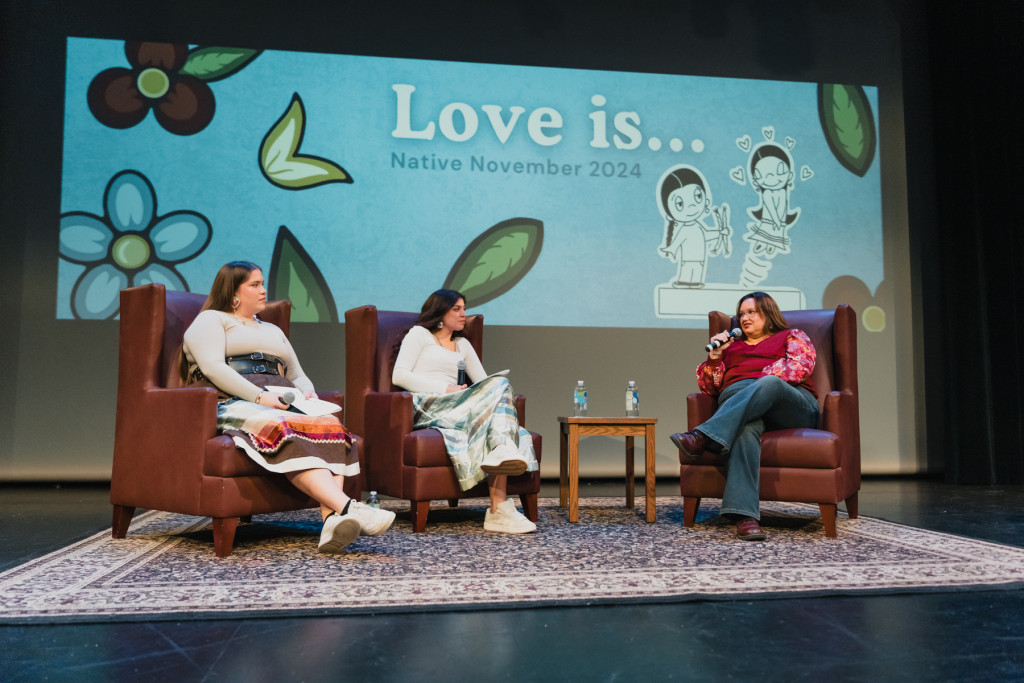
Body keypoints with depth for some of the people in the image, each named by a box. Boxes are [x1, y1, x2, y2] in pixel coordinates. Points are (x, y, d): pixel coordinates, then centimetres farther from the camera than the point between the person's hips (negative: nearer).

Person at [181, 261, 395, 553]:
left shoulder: (273, 330, 35)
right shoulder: (210, 320, 14)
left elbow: (298, 376, 31)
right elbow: (212, 367, -5)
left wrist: (308, 393, 6)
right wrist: (259, 396, -18)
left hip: (282, 403, 6)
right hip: (233, 403, -5)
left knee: (329, 424, -29)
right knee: (285, 430, -39)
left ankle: (332, 520, -49)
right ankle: (346, 507, -53)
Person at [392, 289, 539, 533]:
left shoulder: (463, 344, 32)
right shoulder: (419, 334, 14)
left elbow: (483, 381, 22)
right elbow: (399, 375, -1)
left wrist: (501, 395, -4)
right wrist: (446, 389, -11)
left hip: (456, 410, 6)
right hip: (428, 407, -5)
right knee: (501, 385, -25)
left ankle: (499, 510, -41)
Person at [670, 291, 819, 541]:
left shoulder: (792, 337, 27)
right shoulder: (731, 346, 35)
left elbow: (800, 366, 3)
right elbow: (708, 386, 25)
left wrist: (761, 380, -7)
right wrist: (714, 356, 9)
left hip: (792, 403, -1)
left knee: (769, 384, -39)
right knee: (746, 427, -39)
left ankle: (703, 437, -52)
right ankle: (745, 516, -53)